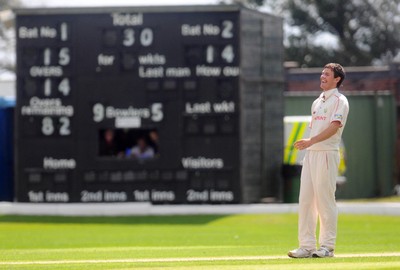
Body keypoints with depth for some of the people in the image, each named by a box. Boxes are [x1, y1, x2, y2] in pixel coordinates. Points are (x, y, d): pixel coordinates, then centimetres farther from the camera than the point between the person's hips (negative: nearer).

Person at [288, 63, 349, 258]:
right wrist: (308, 148, 15)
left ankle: (327, 246, -2)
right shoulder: (317, 102, 22)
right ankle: (307, 246, 6)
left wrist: (311, 141, -26)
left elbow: (334, 126, -17)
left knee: (325, 200, -7)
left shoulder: (339, 101, -4)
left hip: (327, 154, -8)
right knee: (305, 199, 4)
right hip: (311, 154, 8)